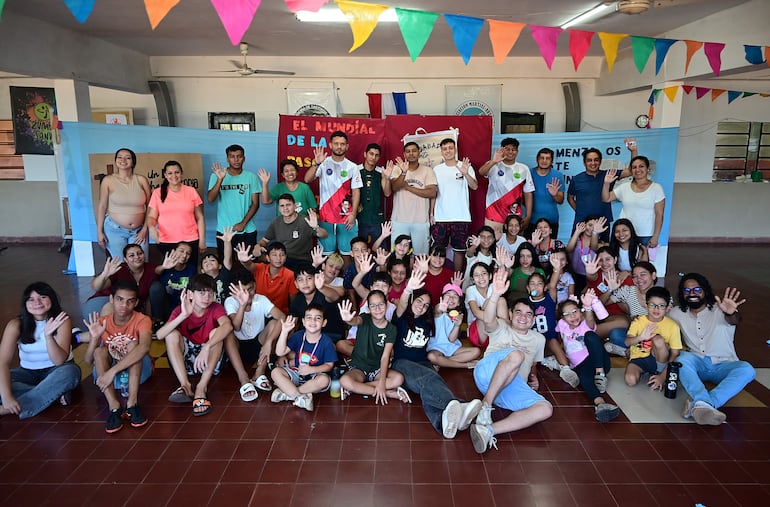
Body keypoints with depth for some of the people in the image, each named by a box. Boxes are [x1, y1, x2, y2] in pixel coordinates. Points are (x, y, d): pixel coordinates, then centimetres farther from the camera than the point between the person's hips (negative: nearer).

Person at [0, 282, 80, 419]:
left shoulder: (61, 321, -15)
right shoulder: (16, 325, -13)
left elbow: (59, 361, -22)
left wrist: (48, 335, -40)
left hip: (55, 370, -1)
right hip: (28, 373, 1)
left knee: (70, 372, -36)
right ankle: (54, 394, -25)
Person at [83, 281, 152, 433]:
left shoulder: (142, 320, -19)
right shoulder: (102, 322, -9)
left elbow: (144, 347, -41)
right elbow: (89, 360, -11)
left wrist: (113, 371, -47)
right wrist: (95, 337, -30)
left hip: (138, 369, -3)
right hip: (109, 372, 3)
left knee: (133, 343, -29)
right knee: (100, 351, -24)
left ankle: (132, 402, -34)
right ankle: (114, 406, -34)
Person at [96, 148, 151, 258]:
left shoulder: (141, 180, -2)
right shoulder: (108, 180, -3)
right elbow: (102, 206, 0)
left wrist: (145, 229, -1)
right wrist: (99, 231, -1)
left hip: (138, 231, 1)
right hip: (114, 229, -1)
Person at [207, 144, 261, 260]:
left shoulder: (251, 177, 1)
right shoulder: (216, 176, 0)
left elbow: (255, 204, 0)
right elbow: (210, 199, -12)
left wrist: (243, 223, -9)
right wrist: (220, 179, -25)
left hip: (248, 231, 0)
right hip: (224, 231, 0)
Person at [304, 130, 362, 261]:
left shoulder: (352, 167, 5)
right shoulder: (323, 164, 0)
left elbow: (356, 192, 4)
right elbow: (307, 179, -13)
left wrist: (353, 214, -5)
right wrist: (316, 163, -29)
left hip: (346, 217, 1)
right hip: (326, 217, -1)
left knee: (346, 252, 6)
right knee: (326, 253, 6)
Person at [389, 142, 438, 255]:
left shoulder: (428, 171, 4)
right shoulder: (397, 169, 5)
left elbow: (432, 193, -7)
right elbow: (394, 187, -11)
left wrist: (408, 187, -7)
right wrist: (404, 172, -27)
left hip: (421, 221, 0)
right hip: (399, 220, 0)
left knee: (420, 254, 3)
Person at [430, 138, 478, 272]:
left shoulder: (466, 167, -1)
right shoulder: (437, 169, 7)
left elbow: (475, 186, -15)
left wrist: (466, 174, -34)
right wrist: (431, 213, 2)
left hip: (461, 217, -1)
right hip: (440, 217, 2)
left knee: (459, 250, 7)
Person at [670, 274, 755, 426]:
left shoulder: (719, 310, -8)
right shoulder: (677, 313, 6)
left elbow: (734, 320, -31)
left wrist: (731, 313, -56)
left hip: (723, 365, -1)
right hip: (696, 363, 1)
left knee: (746, 369, -33)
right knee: (683, 358, -33)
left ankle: (698, 404, -51)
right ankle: (704, 404, -55)